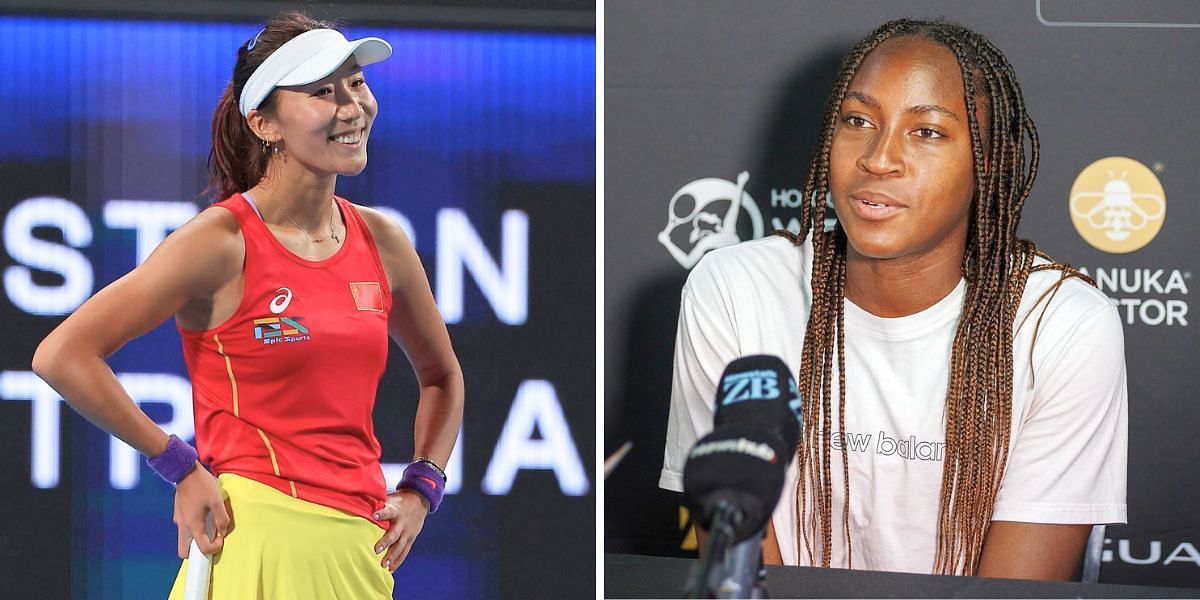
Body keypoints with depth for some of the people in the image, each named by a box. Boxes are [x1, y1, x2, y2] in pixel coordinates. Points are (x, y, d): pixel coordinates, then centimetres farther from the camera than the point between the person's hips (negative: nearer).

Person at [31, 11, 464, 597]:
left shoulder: (381, 242, 9)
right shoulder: (223, 241, -8)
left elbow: (442, 376, 27)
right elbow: (61, 356, -12)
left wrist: (419, 490, 11)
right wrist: (181, 467, -10)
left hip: (362, 548, 6)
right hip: (258, 540, -5)